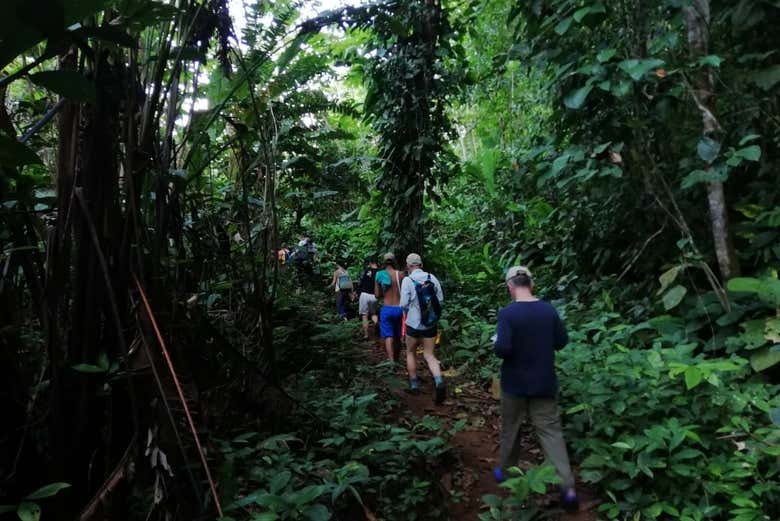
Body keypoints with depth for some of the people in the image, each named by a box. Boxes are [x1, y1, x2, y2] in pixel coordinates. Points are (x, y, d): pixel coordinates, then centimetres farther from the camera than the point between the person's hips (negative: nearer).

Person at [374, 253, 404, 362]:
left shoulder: (379, 275, -3)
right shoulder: (400, 274, -4)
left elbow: (377, 295, 1)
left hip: (386, 309, -1)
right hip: (398, 308, 2)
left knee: (388, 336, -1)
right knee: (397, 336, 17)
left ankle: (391, 361, -17)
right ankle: (396, 359, 33)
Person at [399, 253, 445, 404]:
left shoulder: (407, 280, -14)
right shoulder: (432, 278, -3)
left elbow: (404, 305, -12)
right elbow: (440, 299, 2)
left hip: (413, 323, -3)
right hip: (431, 323, 3)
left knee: (411, 353, 19)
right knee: (429, 354, 10)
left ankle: (414, 384, 26)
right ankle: (439, 382, -11)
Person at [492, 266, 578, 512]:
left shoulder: (507, 313, -19)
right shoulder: (549, 310, -5)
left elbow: (502, 349, -25)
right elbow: (562, 341, 4)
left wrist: (497, 345, -4)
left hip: (515, 384, -2)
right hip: (544, 383, 3)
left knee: (510, 429, 16)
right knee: (552, 432, 7)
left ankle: (506, 472, 34)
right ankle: (568, 488, 2)